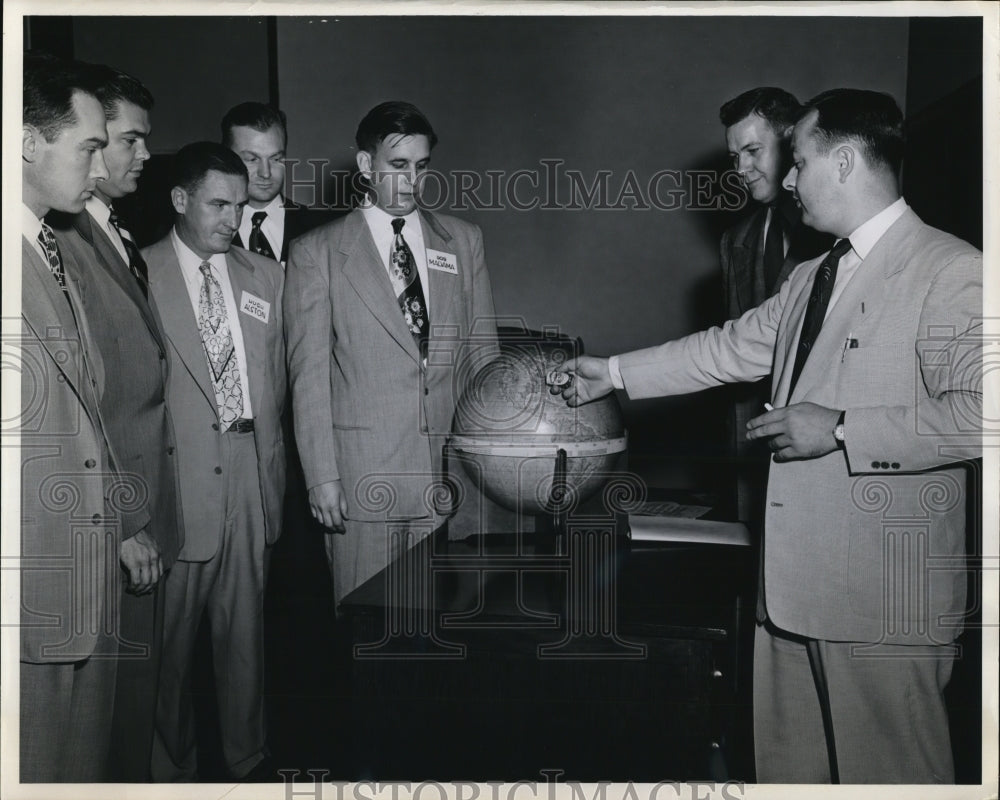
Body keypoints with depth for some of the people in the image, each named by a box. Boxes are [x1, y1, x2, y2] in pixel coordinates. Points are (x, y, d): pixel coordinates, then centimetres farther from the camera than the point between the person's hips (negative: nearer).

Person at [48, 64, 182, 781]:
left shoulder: (122, 241, 15)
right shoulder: (58, 241, -14)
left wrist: (154, 517, 11)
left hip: (147, 519, 8)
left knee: (139, 689, 16)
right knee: (119, 691, 2)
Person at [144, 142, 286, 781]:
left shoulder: (265, 275, 11)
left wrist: (272, 465, 9)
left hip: (250, 481, 4)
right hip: (175, 482, -4)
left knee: (246, 628, 14)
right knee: (170, 638, 6)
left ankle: (250, 760, 30)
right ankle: (174, 767, 25)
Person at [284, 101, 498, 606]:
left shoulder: (463, 241, 13)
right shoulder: (316, 252, 3)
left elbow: (482, 350, 13)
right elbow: (309, 373, -1)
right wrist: (321, 477, -6)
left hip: (452, 474, 3)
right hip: (363, 478, -2)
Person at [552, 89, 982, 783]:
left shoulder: (952, 271, -11)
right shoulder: (809, 280, 18)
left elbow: (978, 411, -20)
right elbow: (726, 350, 24)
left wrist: (839, 428, -19)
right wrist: (612, 374, 24)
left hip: (886, 599, -8)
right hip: (795, 583, 8)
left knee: (889, 776, 4)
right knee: (786, 769, 17)